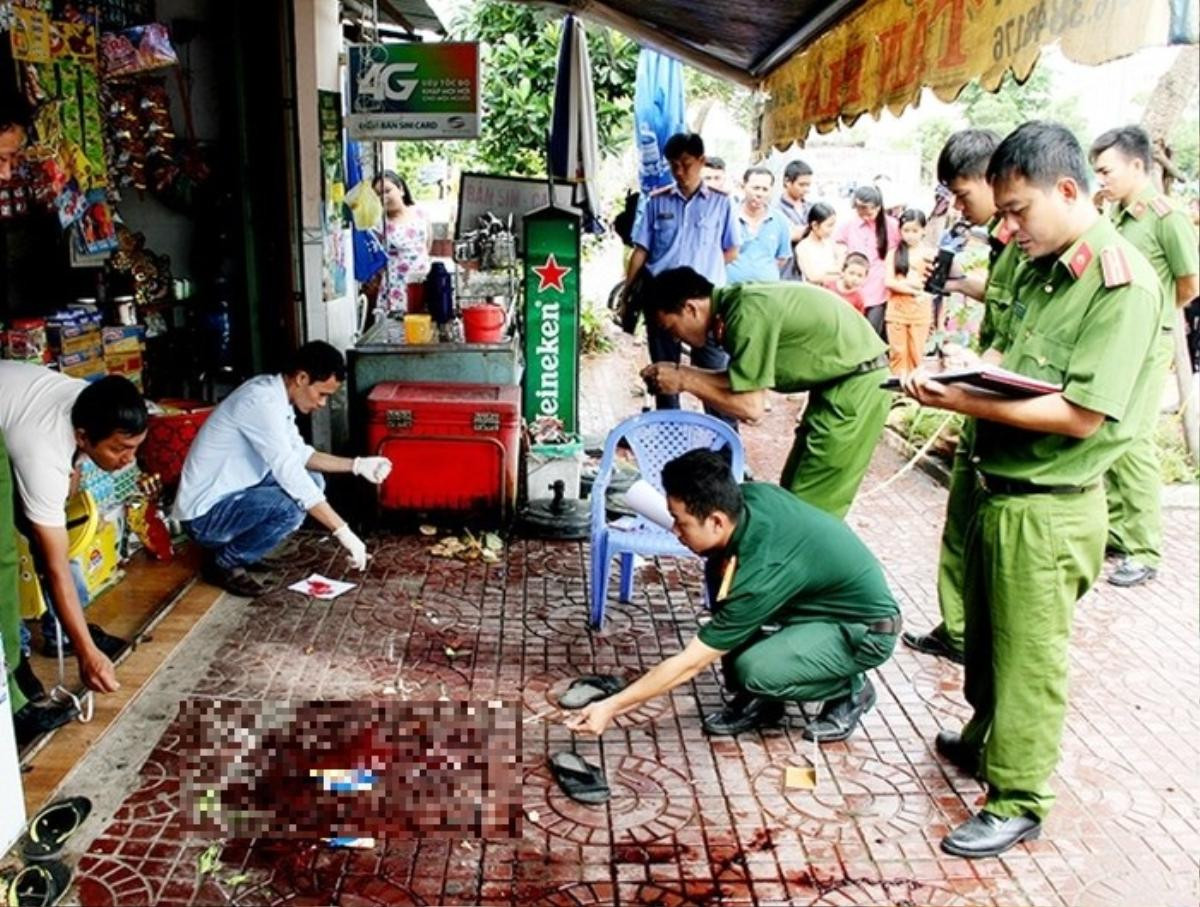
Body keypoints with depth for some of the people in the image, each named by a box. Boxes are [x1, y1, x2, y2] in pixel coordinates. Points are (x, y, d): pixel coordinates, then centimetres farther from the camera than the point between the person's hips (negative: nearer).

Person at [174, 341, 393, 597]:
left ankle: (237, 549, 13)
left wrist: (356, 465, -1)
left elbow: (300, 455, 12)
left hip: (231, 497, 10)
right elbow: (291, 474, -31)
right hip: (204, 514, -10)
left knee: (312, 481, 9)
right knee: (291, 506, -29)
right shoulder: (262, 402, -26)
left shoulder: (274, 393, 3)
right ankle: (224, 562, -5)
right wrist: (343, 532, -30)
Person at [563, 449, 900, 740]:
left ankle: (850, 690, 0)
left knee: (753, 671, -30)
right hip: (824, 597, 8)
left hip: (867, 629, -8)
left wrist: (611, 707, -20)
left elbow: (689, 663, -27)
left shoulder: (758, 576, -35)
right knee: (720, 570, -9)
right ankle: (757, 698, 4)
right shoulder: (750, 494, -14)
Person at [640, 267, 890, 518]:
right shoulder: (736, 302, 3)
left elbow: (751, 407, -22)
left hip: (857, 385, -9)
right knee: (792, 492, 15)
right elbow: (744, 381, 5)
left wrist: (685, 382, -15)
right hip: (844, 379, 9)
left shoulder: (747, 314, -24)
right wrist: (681, 373, -6)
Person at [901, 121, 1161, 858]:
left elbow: (1081, 414, -23)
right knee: (987, 633, 22)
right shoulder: (1040, 266, 9)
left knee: (1029, 655, 5)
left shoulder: (1121, 280, -17)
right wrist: (955, 378, -1)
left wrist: (967, 401, -25)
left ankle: (1017, 801, 21)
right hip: (1000, 484, 8)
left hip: (1049, 506, -8)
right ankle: (986, 740, 43)